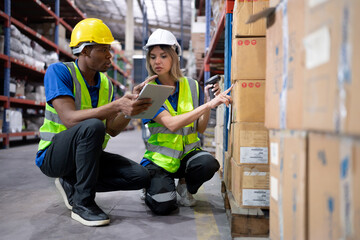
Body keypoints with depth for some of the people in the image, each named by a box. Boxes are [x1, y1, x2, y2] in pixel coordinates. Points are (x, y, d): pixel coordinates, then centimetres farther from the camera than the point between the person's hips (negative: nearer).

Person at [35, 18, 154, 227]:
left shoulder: (105, 83, 5)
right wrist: (117, 105, -38)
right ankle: (83, 203, -22)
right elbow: (70, 120, -29)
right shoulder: (58, 71, -15)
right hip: (53, 154, -6)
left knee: (141, 176, -9)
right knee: (93, 126, -37)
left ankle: (72, 184, 5)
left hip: (87, 154, 7)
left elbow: (113, 130, -3)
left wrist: (131, 105, -21)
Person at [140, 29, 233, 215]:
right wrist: (208, 105, -30)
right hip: (159, 157, -3)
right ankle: (154, 186, 12)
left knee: (208, 163, -32)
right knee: (163, 206, -26)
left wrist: (208, 104, -17)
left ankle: (184, 186, 4)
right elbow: (171, 124, -24)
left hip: (187, 152, 3)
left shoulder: (191, 86, 2)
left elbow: (200, 129, 1)